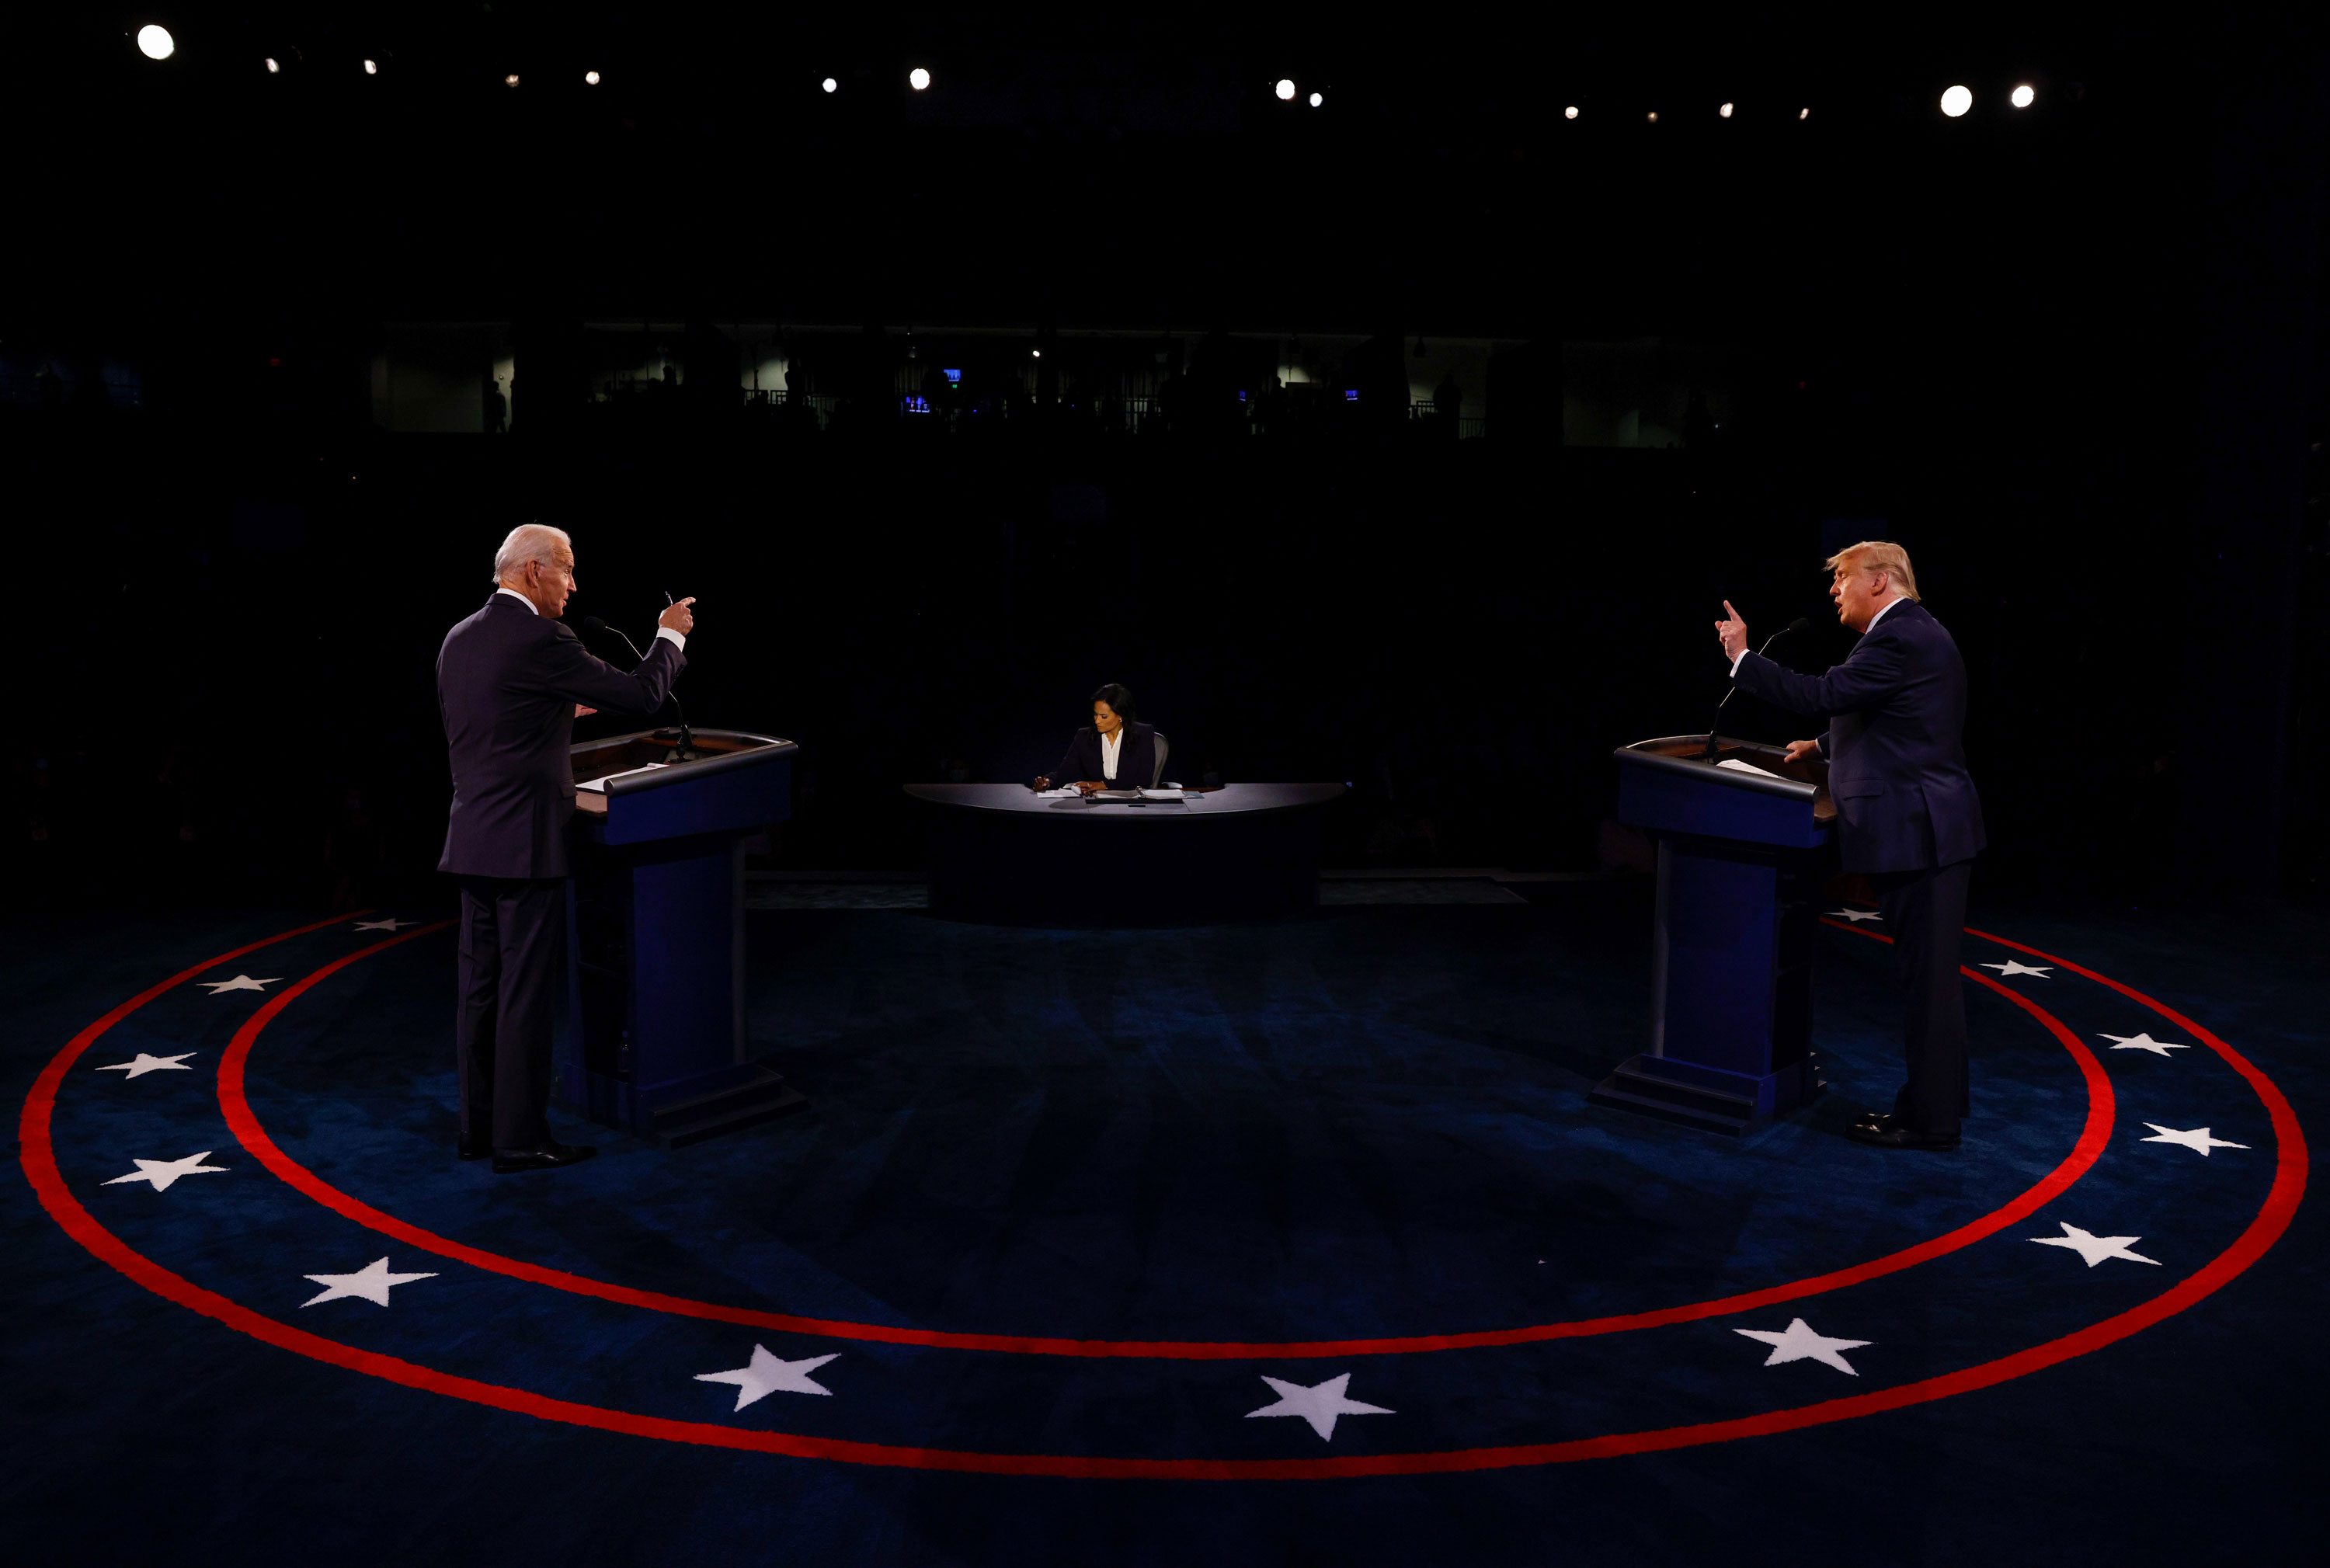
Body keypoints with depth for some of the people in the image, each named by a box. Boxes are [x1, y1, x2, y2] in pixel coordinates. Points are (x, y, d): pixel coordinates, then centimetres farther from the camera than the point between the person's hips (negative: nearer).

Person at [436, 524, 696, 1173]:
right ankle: (520, 1138, 2)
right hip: (525, 844, -8)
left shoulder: (459, 639, 10)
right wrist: (670, 636, 7)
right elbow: (641, 694, -11)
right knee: (525, 990, -3)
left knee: (481, 986, 12)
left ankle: (478, 1125, 20)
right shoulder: (543, 643, -15)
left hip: (472, 840, 8)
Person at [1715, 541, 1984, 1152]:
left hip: (1917, 832, -11)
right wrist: (1824, 745, 31)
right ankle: (1932, 1102, 24)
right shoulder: (1914, 633, 18)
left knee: (1928, 977, -4)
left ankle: (1931, 1119, 2)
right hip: (1928, 830, 11)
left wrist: (1742, 657, -14)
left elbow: (1823, 694, -22)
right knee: (1928, 977, 15)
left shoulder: (1900, 638, -16)